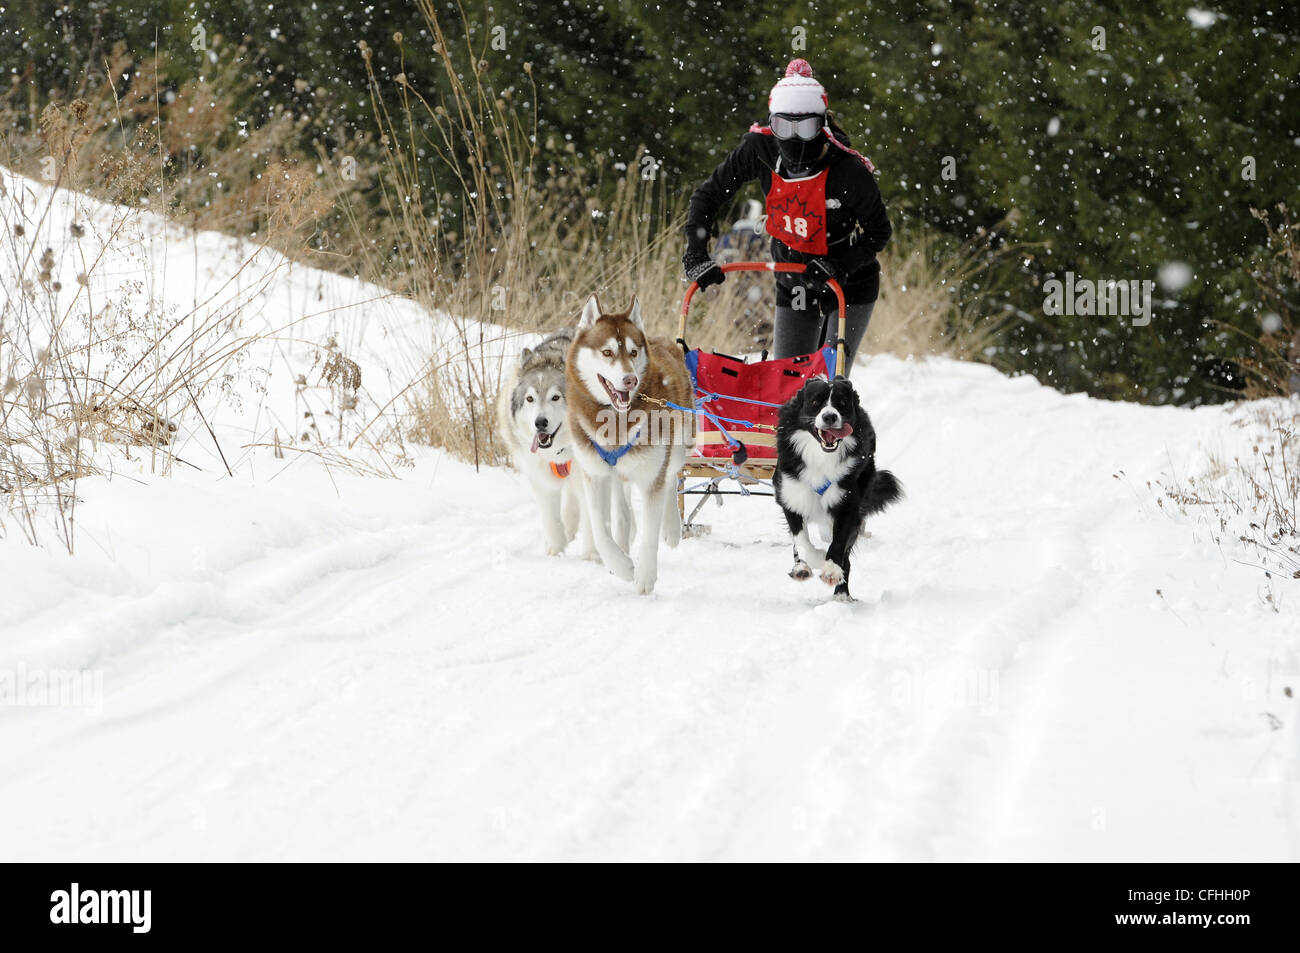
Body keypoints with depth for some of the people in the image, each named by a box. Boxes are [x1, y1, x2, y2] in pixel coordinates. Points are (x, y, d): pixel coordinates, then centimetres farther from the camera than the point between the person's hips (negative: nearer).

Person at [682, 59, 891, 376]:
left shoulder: (849, 171, -27)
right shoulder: (760, 150, -18)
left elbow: (880, 232, -13)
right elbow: (707, 197, -7)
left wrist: (837, 267, -27)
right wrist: (696, 256, -17)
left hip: (850, 284, -3)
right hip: (793, 285, 4)